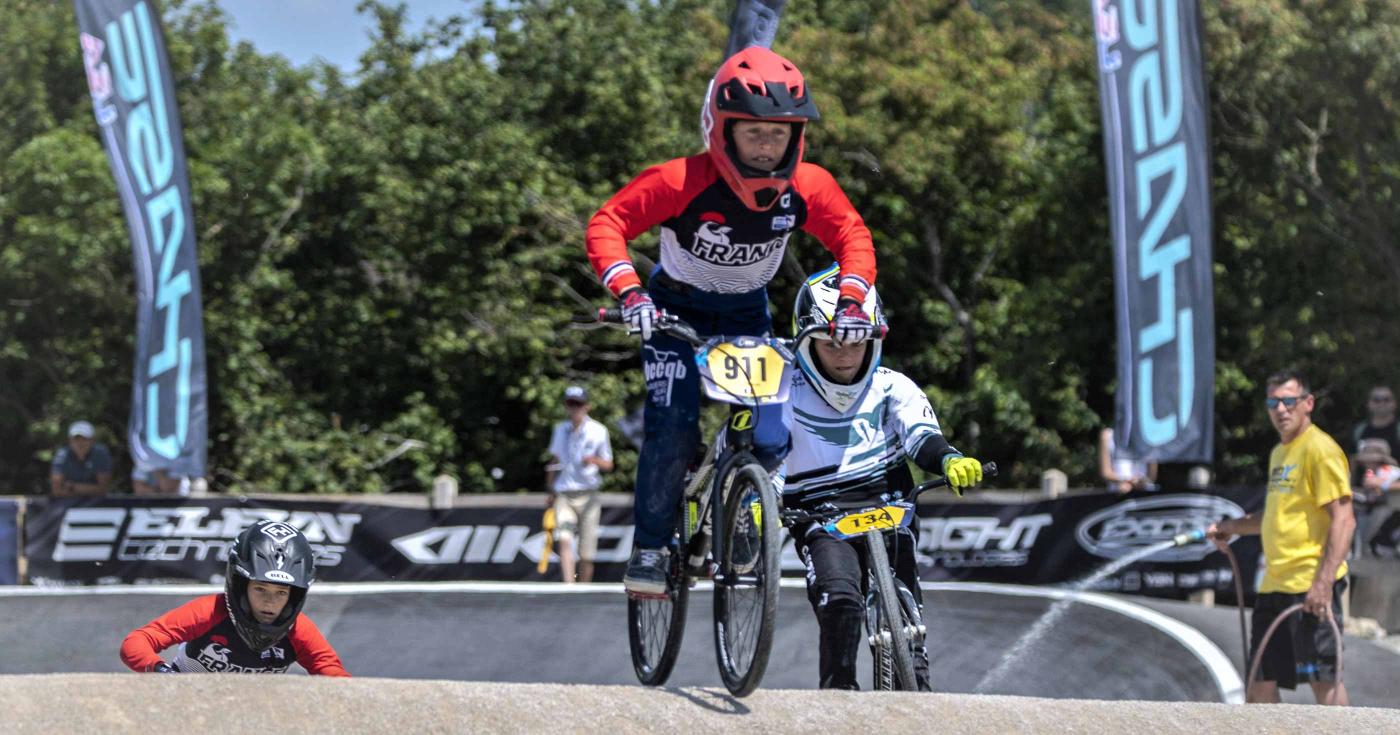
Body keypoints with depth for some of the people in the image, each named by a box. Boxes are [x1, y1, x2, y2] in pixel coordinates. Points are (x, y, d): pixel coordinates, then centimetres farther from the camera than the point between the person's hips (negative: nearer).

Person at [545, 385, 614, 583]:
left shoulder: (598, 431, 2)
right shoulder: (560, 429, 12)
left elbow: (608, 465, 3)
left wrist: (595, 460, -18)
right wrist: (551, 491, 18)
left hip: (587, 495, -1)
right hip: (563, 494, 1)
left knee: (586, 552, -1)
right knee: (564, 539, -20)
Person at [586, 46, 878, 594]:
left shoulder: (808, 187, -22)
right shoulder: (682, 182, -31)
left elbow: (852, 237, -9)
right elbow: (608, 224, -28)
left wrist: (850, 298, -27)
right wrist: (628, 291, -43)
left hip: (748, 314, 3)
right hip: (676, 311, -3)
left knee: (771, 439, -9)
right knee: (673, 430, -20)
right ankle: (650, 547, -1)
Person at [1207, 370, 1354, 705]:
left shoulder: (1320, 449, -9)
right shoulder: (1279, 453, 19)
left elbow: (1343, 519, -16)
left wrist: (1324, 582, -23)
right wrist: (1231, 527, 24)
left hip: (1310, 585, -9)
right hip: (1274, 585, 9)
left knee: (1322, 677, -8)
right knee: (1261, 680, 9)